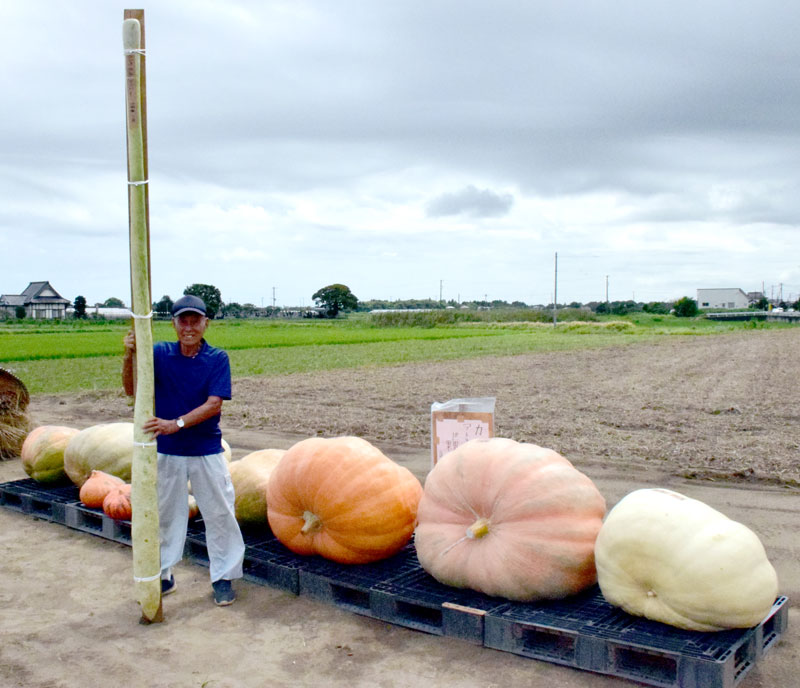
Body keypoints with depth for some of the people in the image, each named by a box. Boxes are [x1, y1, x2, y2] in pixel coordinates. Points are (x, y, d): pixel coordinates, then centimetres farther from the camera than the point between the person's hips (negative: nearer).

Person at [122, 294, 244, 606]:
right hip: (166, 451, 1)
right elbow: (132, 389, -10)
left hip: (206, 451, -1)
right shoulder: (159, 353, -3)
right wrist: (130, 356, -27)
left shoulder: (217, 358, -6)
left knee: (220, 514, 6)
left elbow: (214, 404, -14)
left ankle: (223, 578, 21)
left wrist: (176, 423, -25)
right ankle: (163, 576, 31)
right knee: (164, 514, 14)